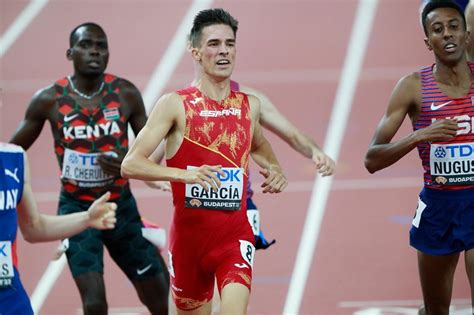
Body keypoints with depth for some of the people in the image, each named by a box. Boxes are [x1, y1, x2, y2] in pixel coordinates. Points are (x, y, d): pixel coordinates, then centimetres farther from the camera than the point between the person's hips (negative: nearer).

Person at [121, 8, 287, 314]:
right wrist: (183, 174, -27)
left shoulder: (250, 105, 7)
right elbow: (130, 164, -12)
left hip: (235, 234, 1)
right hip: (189, 232, -1)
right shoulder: (175, 105, -6)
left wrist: (274, 168, 9)